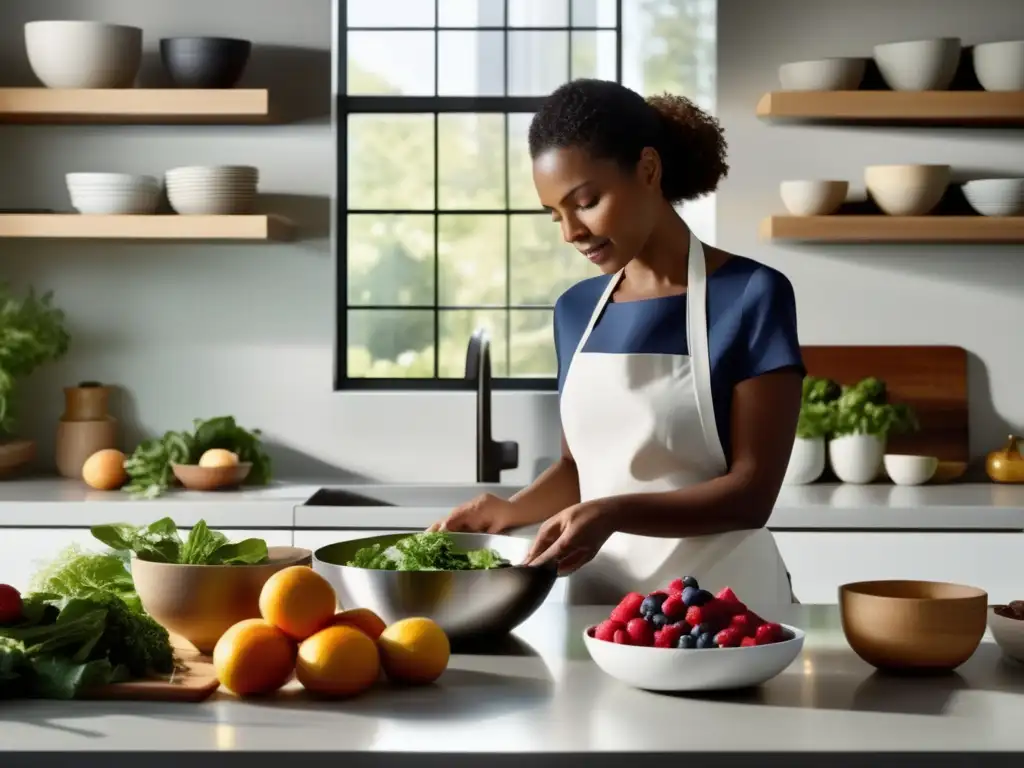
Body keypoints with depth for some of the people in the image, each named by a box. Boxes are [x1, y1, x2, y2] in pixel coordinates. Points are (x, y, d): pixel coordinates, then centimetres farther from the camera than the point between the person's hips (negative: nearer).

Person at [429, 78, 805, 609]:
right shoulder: (575, 311, 8)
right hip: (599, 596, 4)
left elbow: (752, 491, -11)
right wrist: (509, 511, -2)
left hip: (719, 599, -4)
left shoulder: (751, 297, -8)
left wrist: (613, 514, -23)